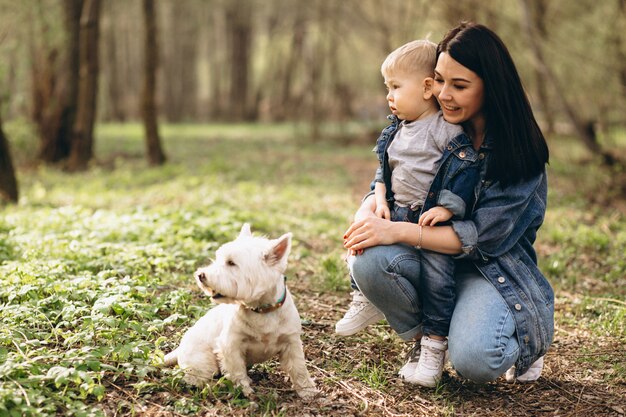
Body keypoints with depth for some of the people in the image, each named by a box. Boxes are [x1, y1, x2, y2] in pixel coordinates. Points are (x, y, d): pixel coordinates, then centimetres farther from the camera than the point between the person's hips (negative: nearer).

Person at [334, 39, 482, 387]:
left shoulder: (448, 129, -12)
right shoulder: (397, 131, 12)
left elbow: (467, 169, -17)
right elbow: (384, 169, 20)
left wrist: (446, 208, -24)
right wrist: (381, 199, 4)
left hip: (436, 219, -7)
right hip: (400, 213, 8)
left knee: (437, 278, -14)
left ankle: (434, 349, -4)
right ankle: (365, 299, 21)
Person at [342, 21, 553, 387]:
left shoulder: (519, 150, -14)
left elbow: (484, 237, -21)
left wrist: (396, 231, -28)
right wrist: (368, 210, -17)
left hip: (497, 272, -4)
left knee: (472, 359, -33)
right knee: (369, 261, -27)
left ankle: (528, 343, 5)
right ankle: (423, 340, 2)